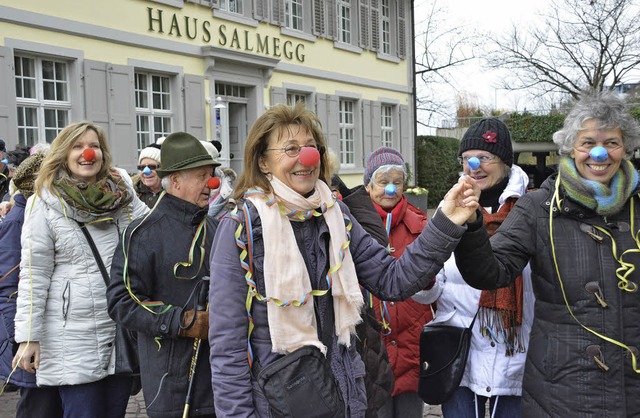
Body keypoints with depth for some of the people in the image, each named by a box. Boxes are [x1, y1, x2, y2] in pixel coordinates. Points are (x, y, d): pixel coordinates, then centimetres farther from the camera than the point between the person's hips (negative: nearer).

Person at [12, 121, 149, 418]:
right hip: (73, 336, -3)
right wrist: (28, 337, -8)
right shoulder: (45, 204, -5)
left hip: (124, 327, 4)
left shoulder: (121, 191, 5)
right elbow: (34, 275, -6)